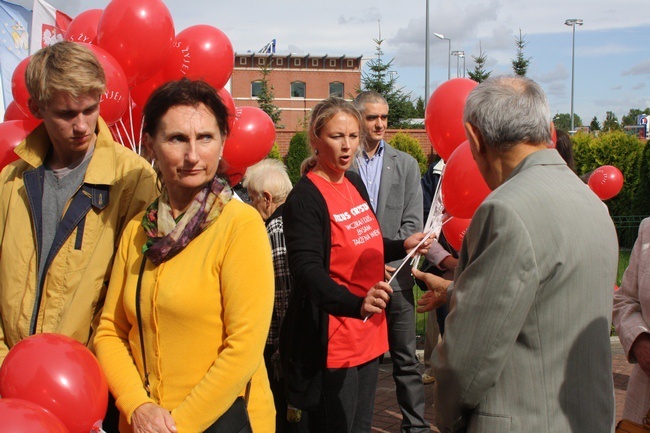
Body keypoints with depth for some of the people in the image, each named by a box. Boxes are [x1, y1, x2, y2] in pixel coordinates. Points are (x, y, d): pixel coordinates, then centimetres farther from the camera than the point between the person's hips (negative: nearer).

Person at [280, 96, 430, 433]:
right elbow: (307, 269, -28)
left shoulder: (354, 182, 7)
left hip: (368, 331, 8)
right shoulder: (304, 198, -17)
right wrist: (356, 304, -41)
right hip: (332, 341, -8)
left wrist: (403, 246, 6)